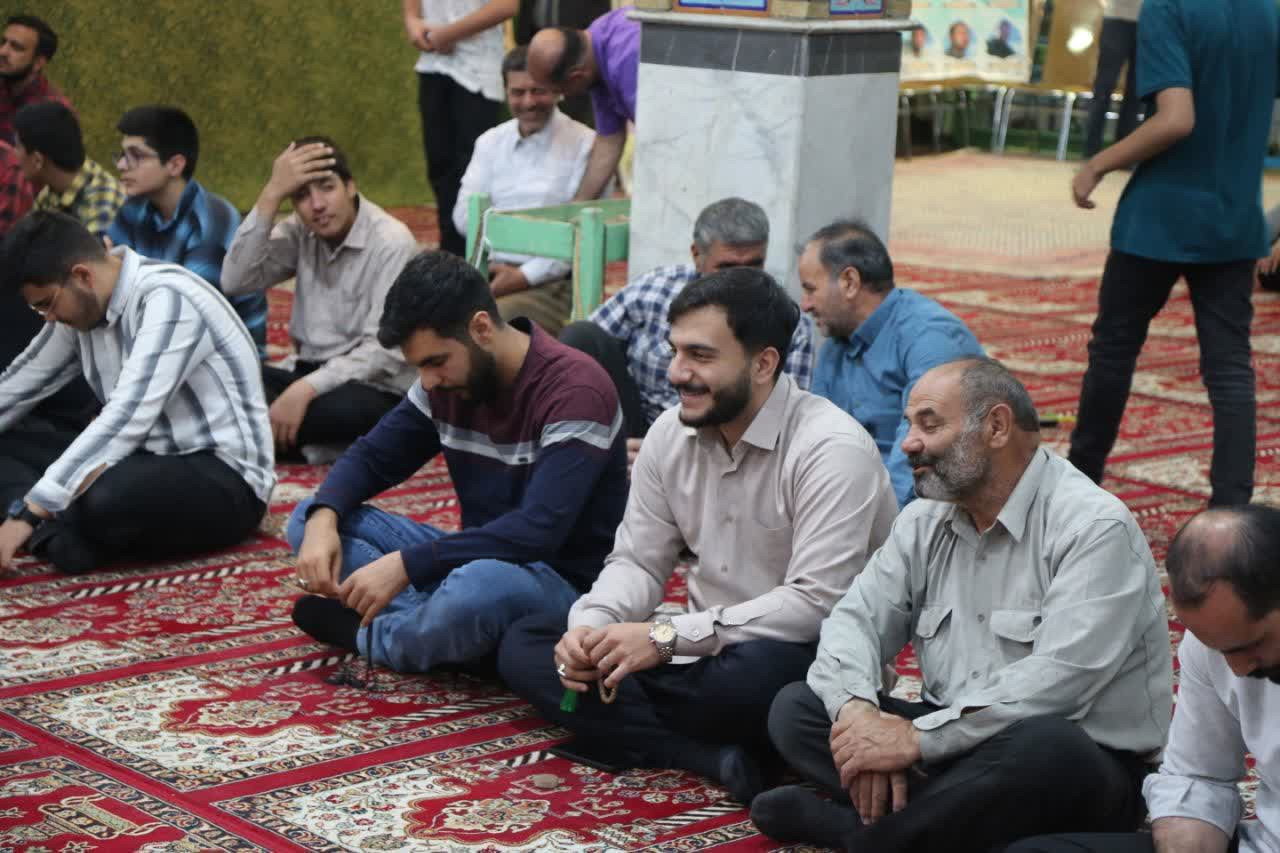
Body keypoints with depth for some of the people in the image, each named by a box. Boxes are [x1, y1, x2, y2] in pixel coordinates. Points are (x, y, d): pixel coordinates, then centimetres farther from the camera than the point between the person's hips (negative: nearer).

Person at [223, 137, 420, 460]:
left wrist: (307, 388, -32)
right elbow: (235, 282, -9)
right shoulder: (300, 232, 5)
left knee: (346, 407, -41)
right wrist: (272, 194, -15)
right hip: (312, 376, 6)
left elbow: (384, 350, -20)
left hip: (376, 392, -6)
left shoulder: (392, 243, -14)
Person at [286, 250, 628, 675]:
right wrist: (323, 519, -15)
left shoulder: (574, 390, -23)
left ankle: (373, 636, -9)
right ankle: (450, 627, -19)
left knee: (478, 587, -41)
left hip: (560, 581, -7)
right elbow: (372, 457, 7)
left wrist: (407, 564, -35)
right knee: (309, 520, -2)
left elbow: (539, 530, -32)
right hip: (477, 562, 7)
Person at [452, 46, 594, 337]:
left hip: (551, 279, -5)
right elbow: (464, 216, 8)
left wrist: (525, 276, -14)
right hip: (491, 270, 5)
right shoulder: (490, 142, 17)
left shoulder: (584, 145, -2)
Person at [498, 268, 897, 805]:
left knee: (758, 673, -42)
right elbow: (637, 562, 8)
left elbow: (817, 604, -26)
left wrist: (668, 637, -27)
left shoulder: (831, 449, -20)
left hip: (803, 657, -8)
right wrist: (590, 626, -15)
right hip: (705, 653, 8)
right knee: (523, 647, -5)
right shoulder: (671, 433, 2)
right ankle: (714, 756, -20)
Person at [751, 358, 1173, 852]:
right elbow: (857, 620, 2)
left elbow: (1060, 680, -26)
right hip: (949, 748, 6)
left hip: (1074, 764, -6)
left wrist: (918, 738, -27)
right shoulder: (926, 520, 8)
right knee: (795, 707, -7)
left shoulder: (1094, 528, -16)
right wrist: (857, 711, -21)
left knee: (1040, 745, -40)